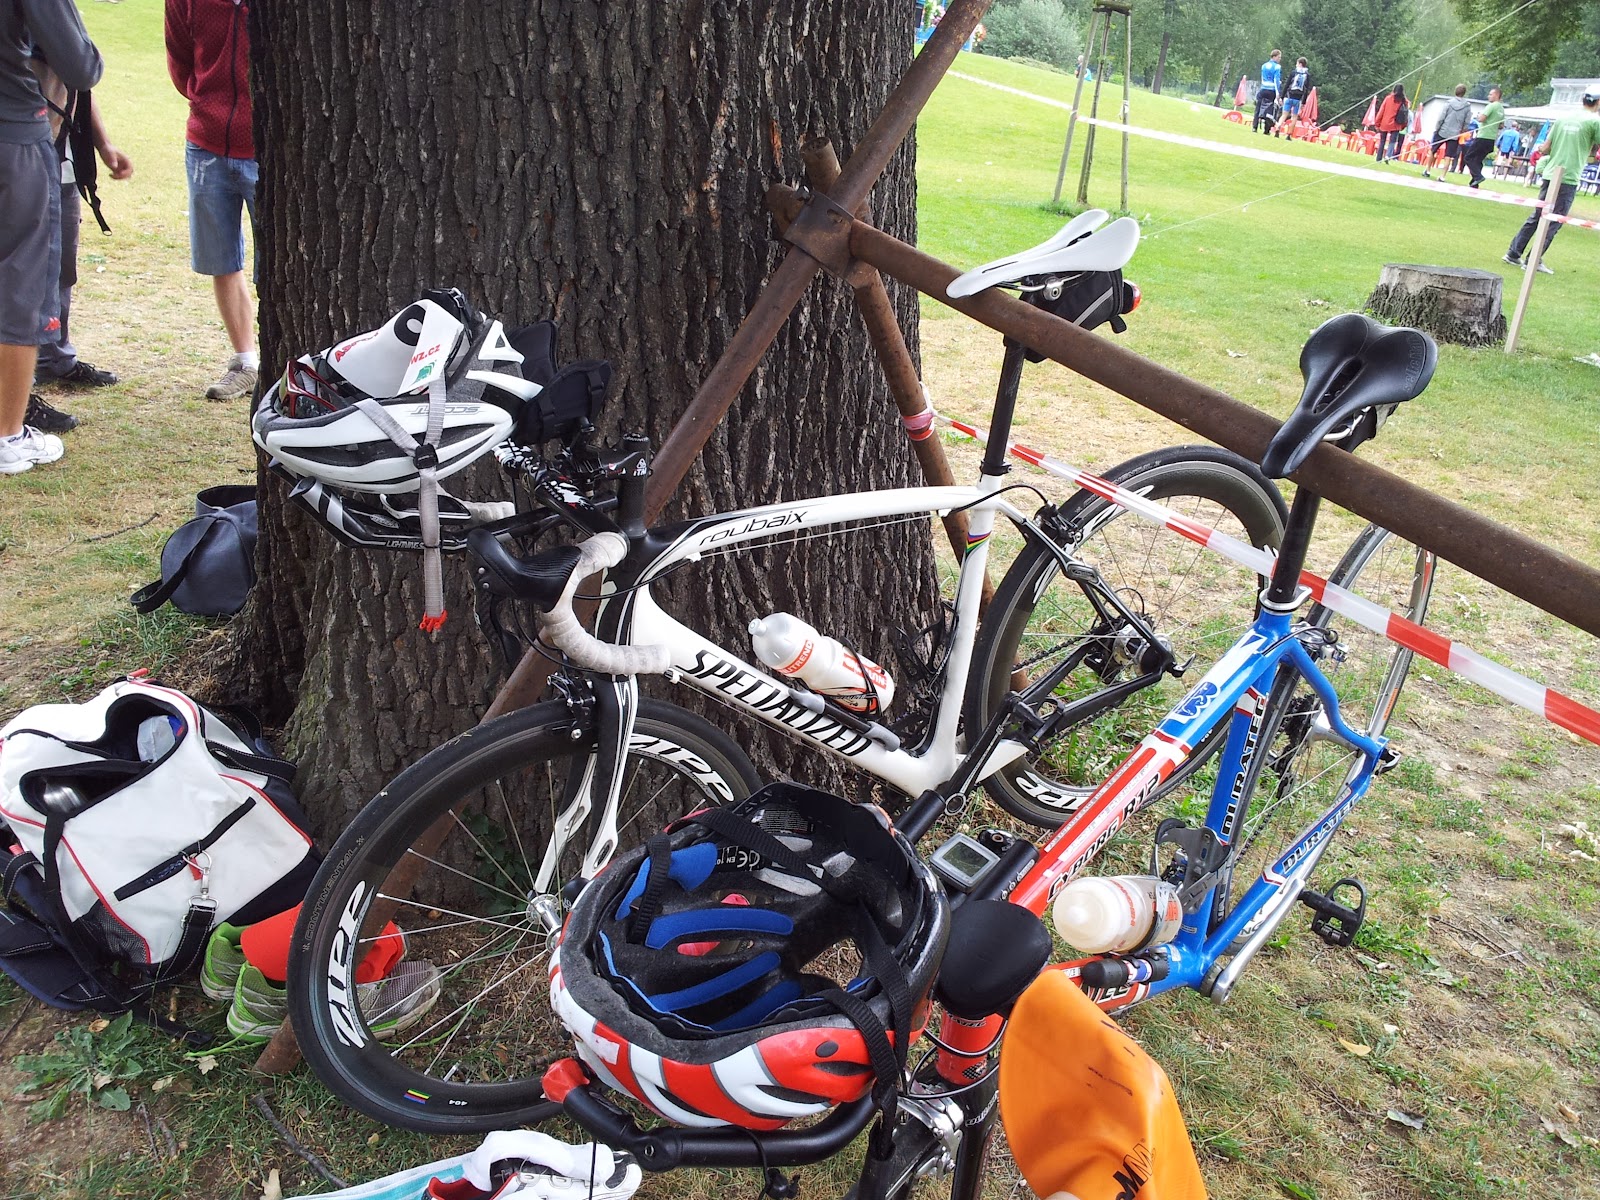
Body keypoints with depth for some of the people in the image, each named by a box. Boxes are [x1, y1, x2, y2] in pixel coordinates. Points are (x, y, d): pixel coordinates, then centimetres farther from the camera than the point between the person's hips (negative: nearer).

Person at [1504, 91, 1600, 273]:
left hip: (1550, 174, 6)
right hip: (1568, 178, -6)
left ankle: (1514, 253, 15)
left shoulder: (1563, 119, 10)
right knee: (1554, 222, -1)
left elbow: (1545, 148, 11)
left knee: (1536, 216, 15)